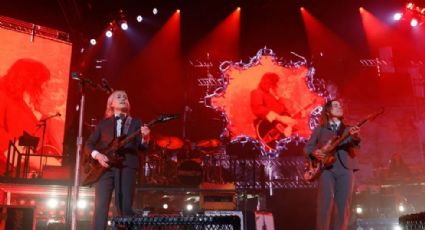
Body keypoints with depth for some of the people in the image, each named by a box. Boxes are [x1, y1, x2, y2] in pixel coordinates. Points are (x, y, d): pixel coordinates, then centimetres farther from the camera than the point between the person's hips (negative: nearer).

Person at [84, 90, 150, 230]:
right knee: (101, 206, -8)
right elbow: (88, 144, 15)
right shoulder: (103, 123, 18)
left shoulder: (135, 123, 16)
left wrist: (145, 138, -18)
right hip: (105, 166, 1)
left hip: (126, 166, -1)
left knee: (124, 207, -7)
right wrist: (97, 155, -6)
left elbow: (142, 147, 5)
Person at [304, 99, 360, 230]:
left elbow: (355, 146, -1)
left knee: (343, 207, -2)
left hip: (345, 169, 2)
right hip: (326, 168, -2)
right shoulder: (320, 129, 14)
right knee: (325, 205, -12)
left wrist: (355, 137, -24)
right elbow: (307, 147, 12)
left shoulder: (348, 129, 17)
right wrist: (314, 152, -11)